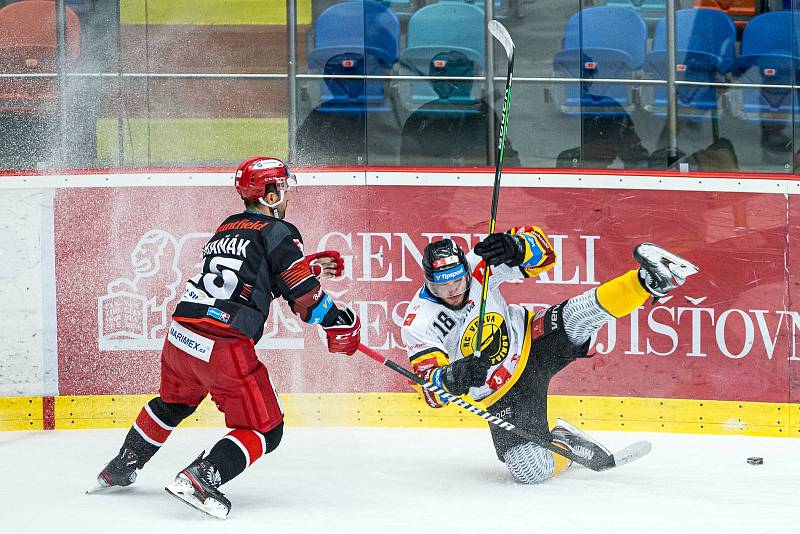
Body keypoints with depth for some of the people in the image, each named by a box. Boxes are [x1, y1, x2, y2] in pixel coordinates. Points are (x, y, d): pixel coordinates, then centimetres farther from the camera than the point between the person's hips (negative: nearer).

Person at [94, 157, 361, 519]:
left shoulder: (227, 227, 19)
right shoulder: (278, 231, -3)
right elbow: (304, 298, -8)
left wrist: (312, 264, 30)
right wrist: (338, 321, 8)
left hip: (180, 335, 8)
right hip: (224, 347, -8)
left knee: (173, 403, 35)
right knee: (265, 431, 2)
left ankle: (121, 468, 42)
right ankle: (200, 478, -16)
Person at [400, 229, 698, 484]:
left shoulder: (479, 265, -14)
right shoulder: (418, 326, -18)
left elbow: (540, 251, -12)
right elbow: (431, 391, -21)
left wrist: (515, 247, -35)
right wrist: (453, 377, -44)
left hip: (531, 342, 1)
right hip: (504, 393, -1)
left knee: (578, 317, -30)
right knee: (532, 471, -14)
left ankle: (650, 282, -27)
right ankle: (561, 443, 15)